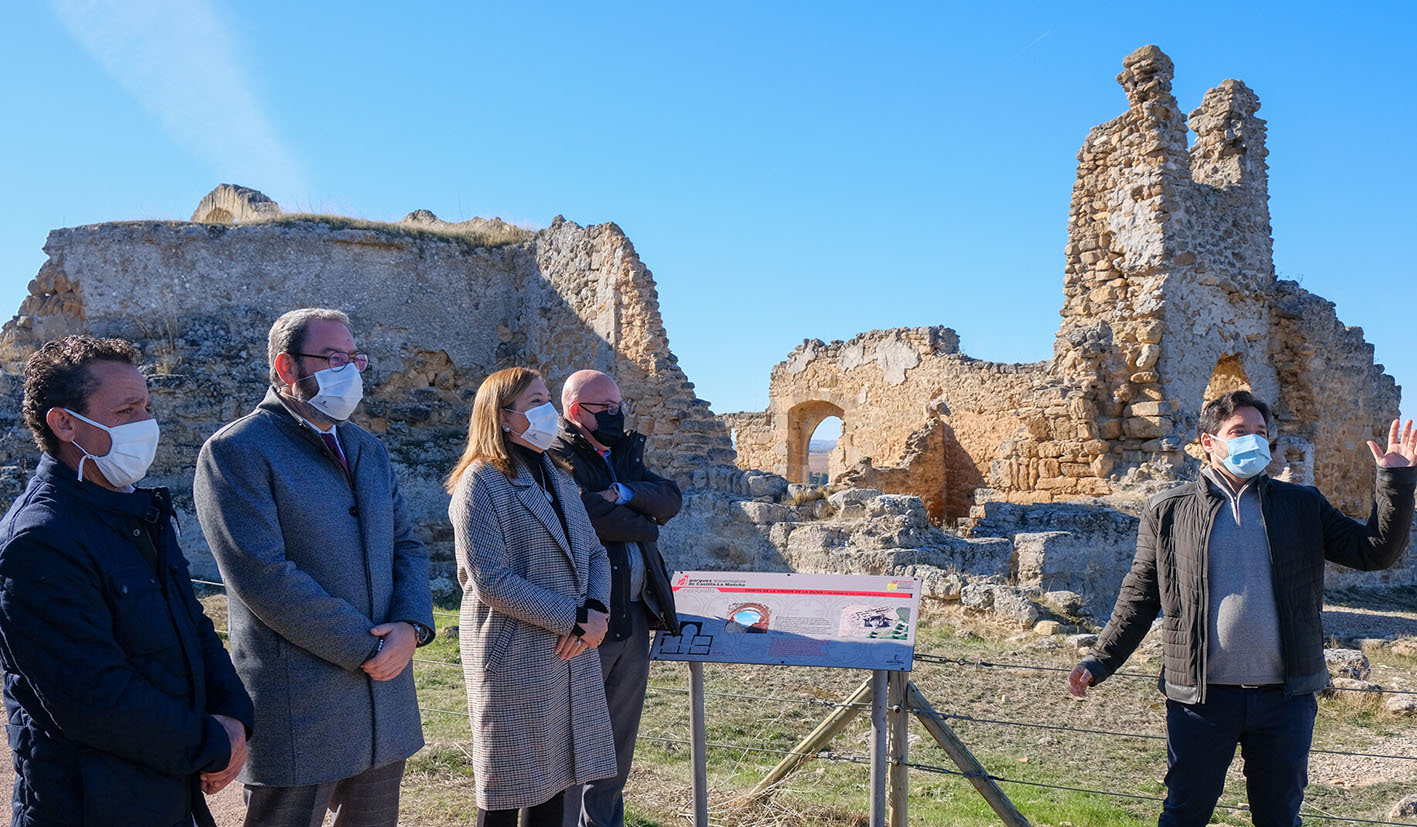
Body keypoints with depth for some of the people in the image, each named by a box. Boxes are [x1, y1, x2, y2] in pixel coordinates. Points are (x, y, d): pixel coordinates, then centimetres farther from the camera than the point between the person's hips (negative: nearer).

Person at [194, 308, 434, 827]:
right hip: (298, 710, -6)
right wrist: (365, 648, -16)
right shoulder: (235, 451, -9)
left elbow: (407, 546, 12)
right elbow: (262, 575, -18)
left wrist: (411, 626, -8)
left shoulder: (368, 448, 15)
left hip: (386, 703, 7)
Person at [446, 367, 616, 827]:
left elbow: (594, 553, 13)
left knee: (555, 778, 13)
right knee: (509, 788, 5)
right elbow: (491, 581, -19)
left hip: (572, 651, 7)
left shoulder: (558, 478, 14)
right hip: (514, 655, -7)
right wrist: (574, 618, -17)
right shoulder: (481, 482, -10)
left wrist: (595, 610, -7)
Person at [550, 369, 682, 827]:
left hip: (634, 617, 8)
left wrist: (627, 493, -15)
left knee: (619, 742, 16)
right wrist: (644, 526, -7)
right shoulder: (557, 459, -9)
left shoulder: (625, 454, 16)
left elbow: (671, 498, 4)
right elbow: (589, 514, -24)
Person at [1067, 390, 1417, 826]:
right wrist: (1100, 661, -1)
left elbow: (1375, 551, 4)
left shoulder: (1302, 506, 9)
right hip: (1201, 696, -2)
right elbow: (1140, 596, 5)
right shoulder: (1168, 511, 2)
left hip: (1285, 697, 2)